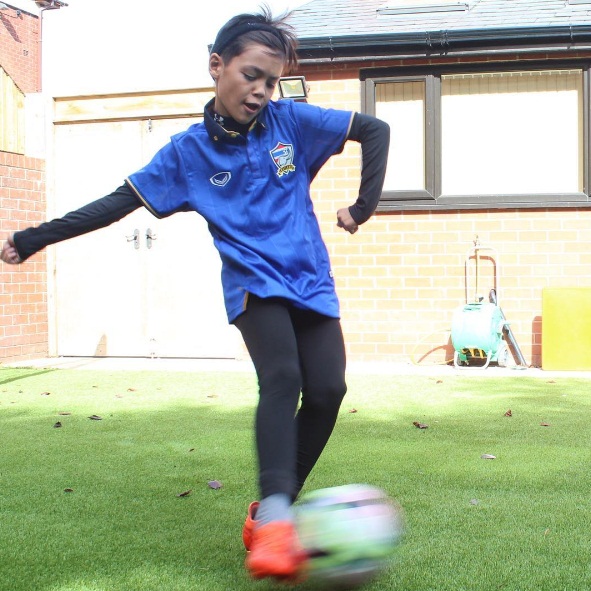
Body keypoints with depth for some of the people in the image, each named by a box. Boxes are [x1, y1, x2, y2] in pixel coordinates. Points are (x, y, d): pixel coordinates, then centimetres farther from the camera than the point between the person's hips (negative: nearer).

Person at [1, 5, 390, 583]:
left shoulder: (291, 120, 0)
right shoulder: (189, 150, -2)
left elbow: (375, 131, 7)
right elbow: (118, 202, 1)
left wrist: (364, 206, 2)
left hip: (310, 280, 3)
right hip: (253, 282, -3)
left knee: (327, 390, -12)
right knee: (281, 378, -28)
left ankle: (270, 512, 3)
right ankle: (275, 515, -37)